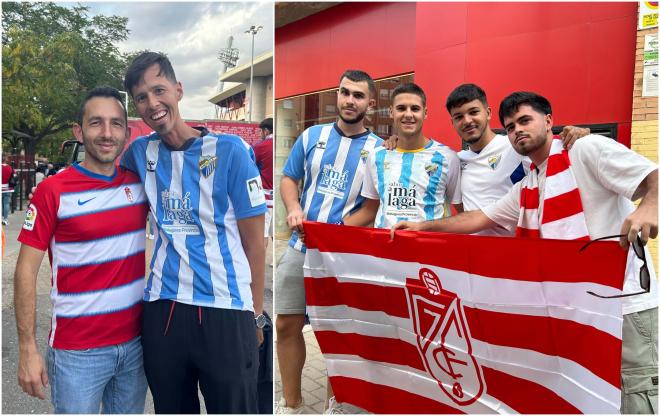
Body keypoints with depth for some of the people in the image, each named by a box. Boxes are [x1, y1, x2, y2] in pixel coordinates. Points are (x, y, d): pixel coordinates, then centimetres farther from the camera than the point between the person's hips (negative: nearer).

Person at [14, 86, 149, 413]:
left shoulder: (139, 182, 1)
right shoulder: (53, 190, -10)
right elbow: (26, 269, -8)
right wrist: (28, 349, -10)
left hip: (135, 340, 4)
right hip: (78, 352, -4)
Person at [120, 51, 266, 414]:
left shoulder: (229, 150, -6)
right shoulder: (140, 152, 7)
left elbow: (253, 241, -3)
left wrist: (255, 315, -1)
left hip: (225, 312, -4)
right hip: (162, 309, 4)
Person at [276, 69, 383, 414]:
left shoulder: (378, 150, -2)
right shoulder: (312, 136, 6)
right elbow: (288, 178, 11)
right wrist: (294, 209, -8)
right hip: (301, 246, 3)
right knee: (287, 325, 8)